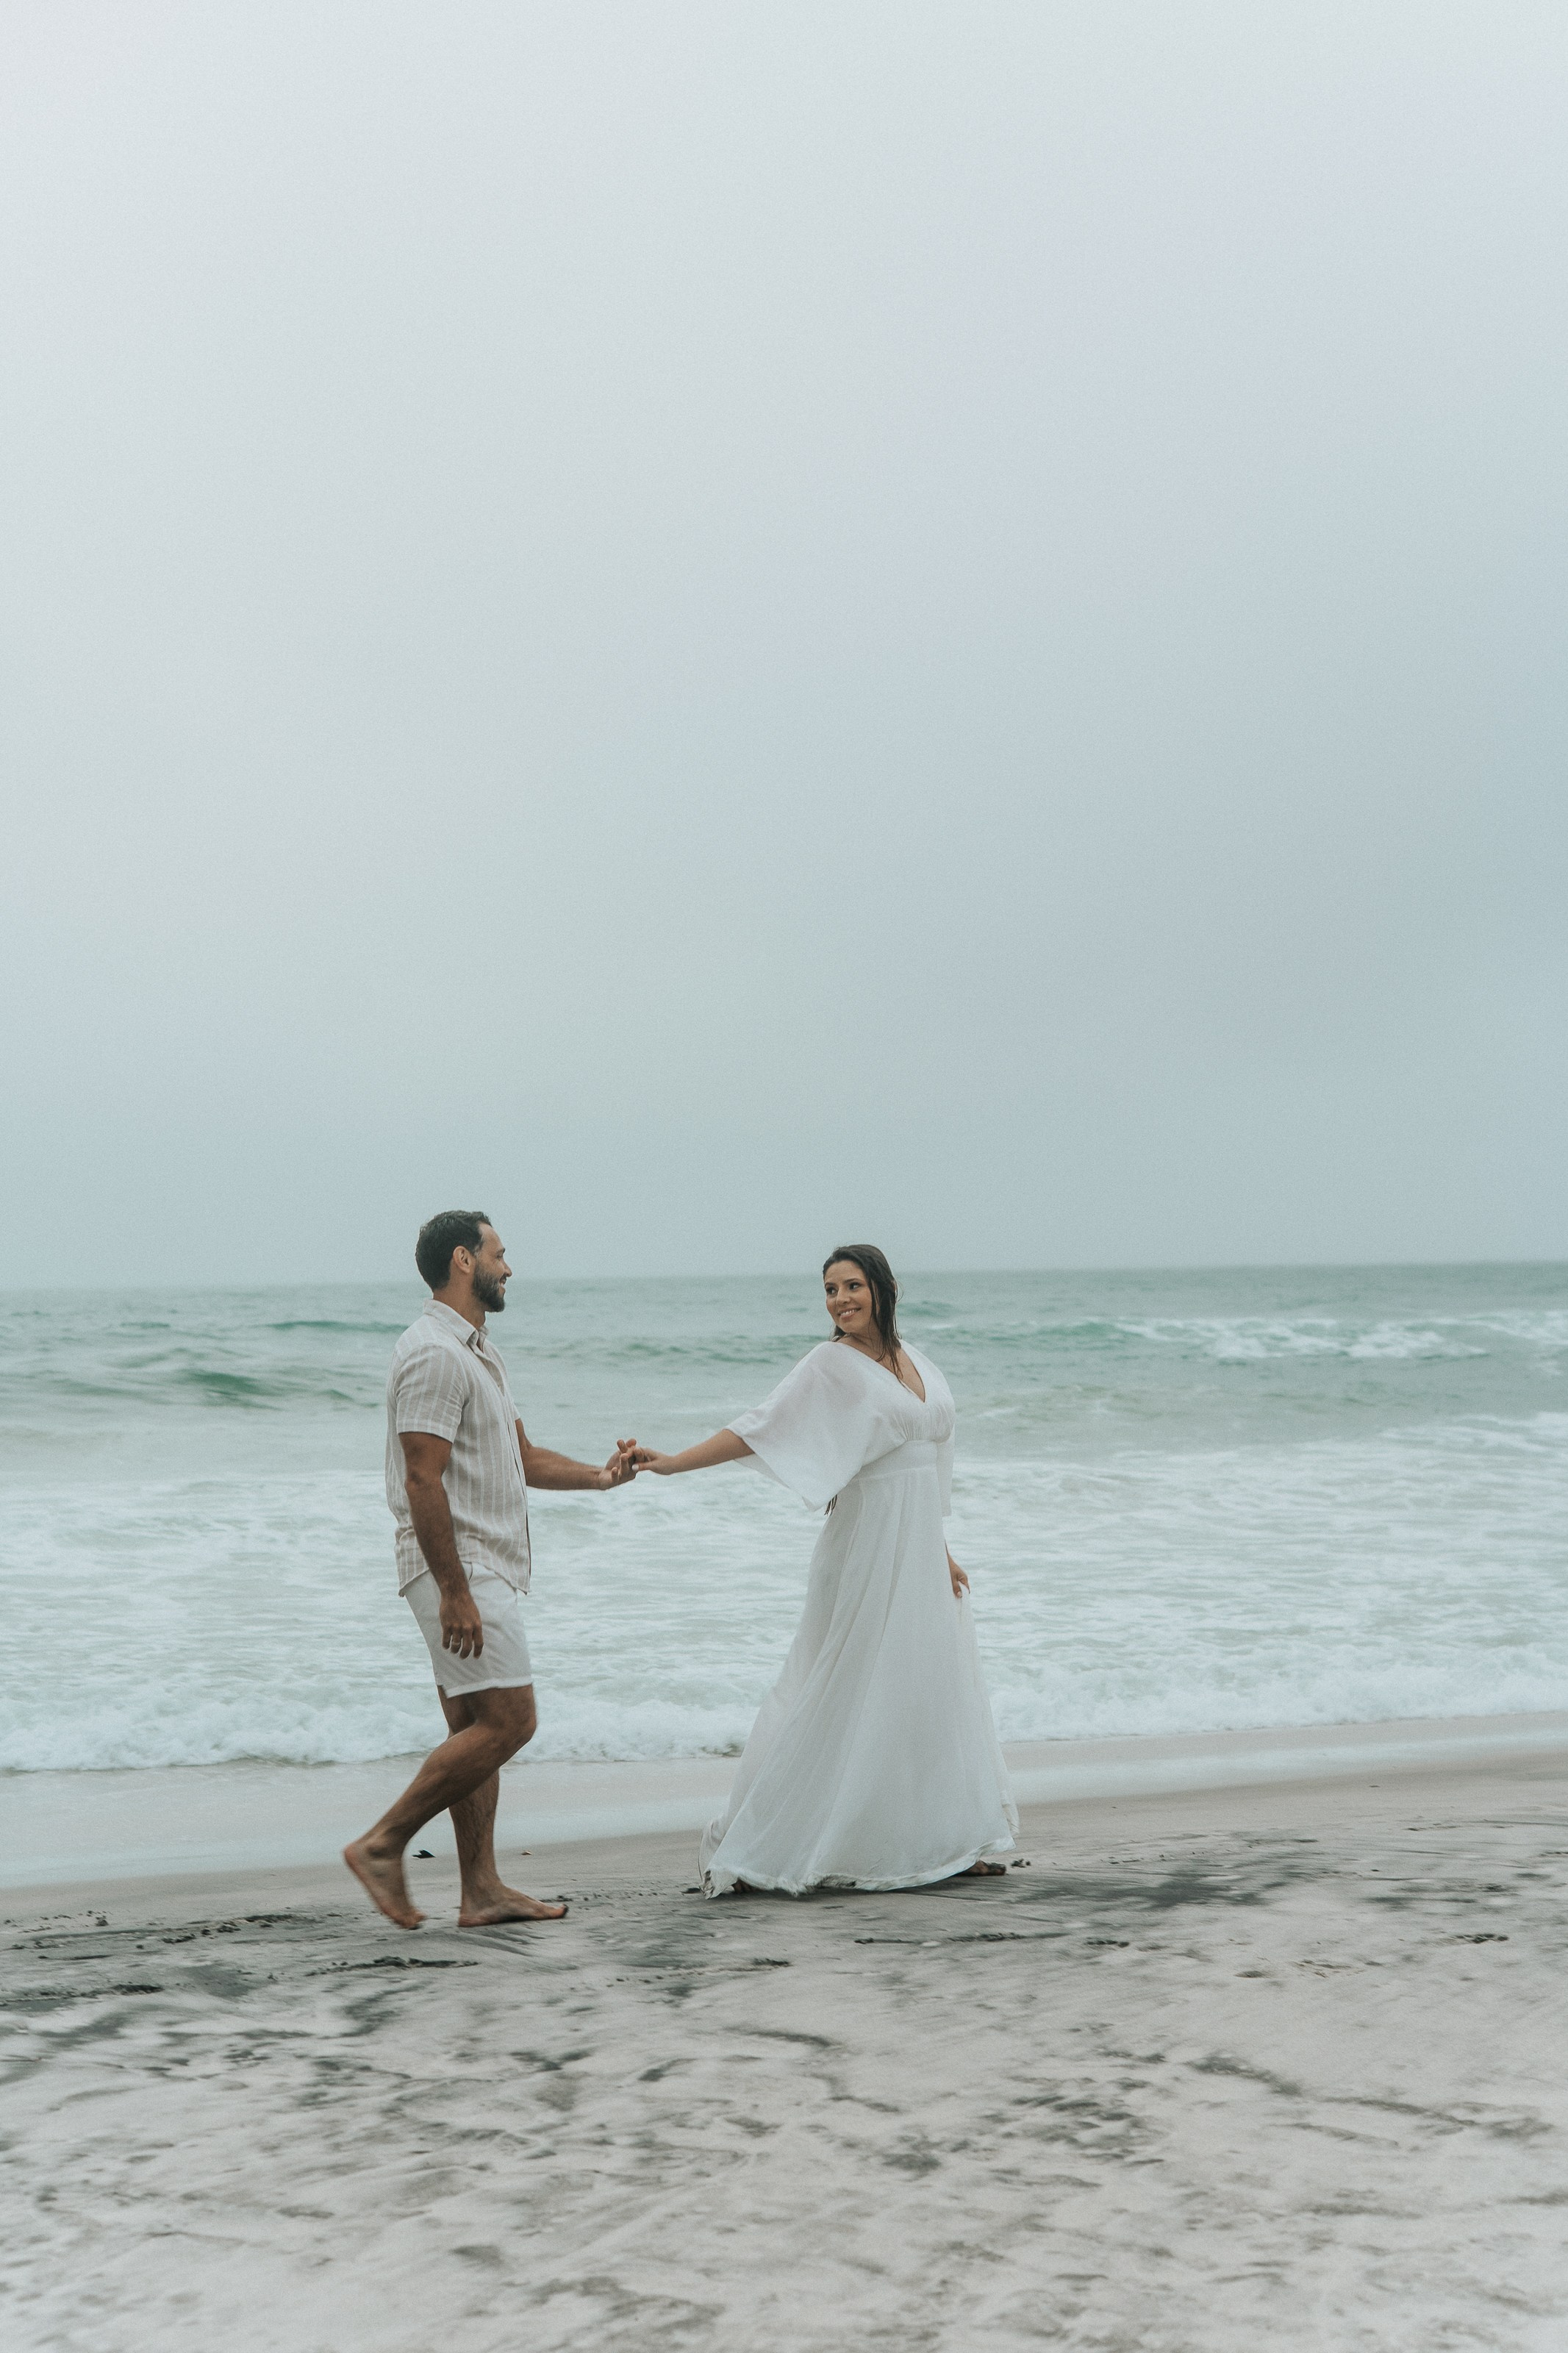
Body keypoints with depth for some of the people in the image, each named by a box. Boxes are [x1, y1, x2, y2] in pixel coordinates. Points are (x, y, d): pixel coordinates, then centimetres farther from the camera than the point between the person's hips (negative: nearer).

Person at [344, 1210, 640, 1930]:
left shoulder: (479, 1352, 19)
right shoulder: (434, 1353, -15)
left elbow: (522, 1457, 23)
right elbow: (423, 1480, -21)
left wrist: (599, 1476, 7)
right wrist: (455, 1593, -24)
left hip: (483, 1569, 11)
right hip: (458, 1566, -11)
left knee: (475, 1730, 9)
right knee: (508, 1721, -12)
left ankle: (483, 1890, 12)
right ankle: (382, 1846, -6)